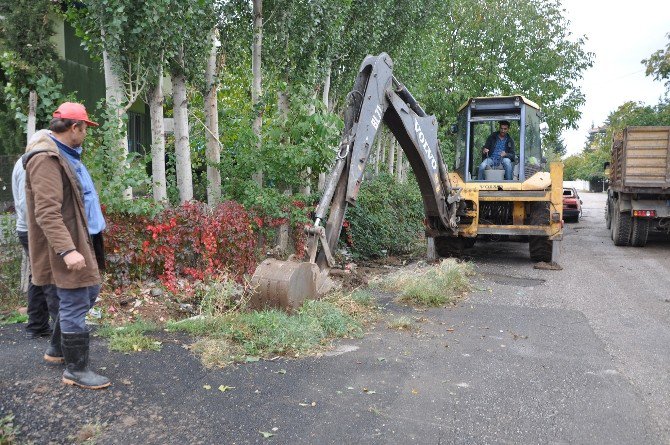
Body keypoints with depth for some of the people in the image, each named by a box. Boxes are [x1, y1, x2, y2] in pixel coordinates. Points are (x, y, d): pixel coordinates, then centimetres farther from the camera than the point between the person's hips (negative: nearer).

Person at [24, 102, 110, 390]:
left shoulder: (65, 155, 14)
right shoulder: (46, 159, -18)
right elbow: (47, 212, -26)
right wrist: (67, 249, -32)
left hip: (80, 239, 11)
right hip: (65, 246, -11)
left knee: (88, 294, 20)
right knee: (76, 305, -2)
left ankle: (57, 348, 36)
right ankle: (76, 369, 11)